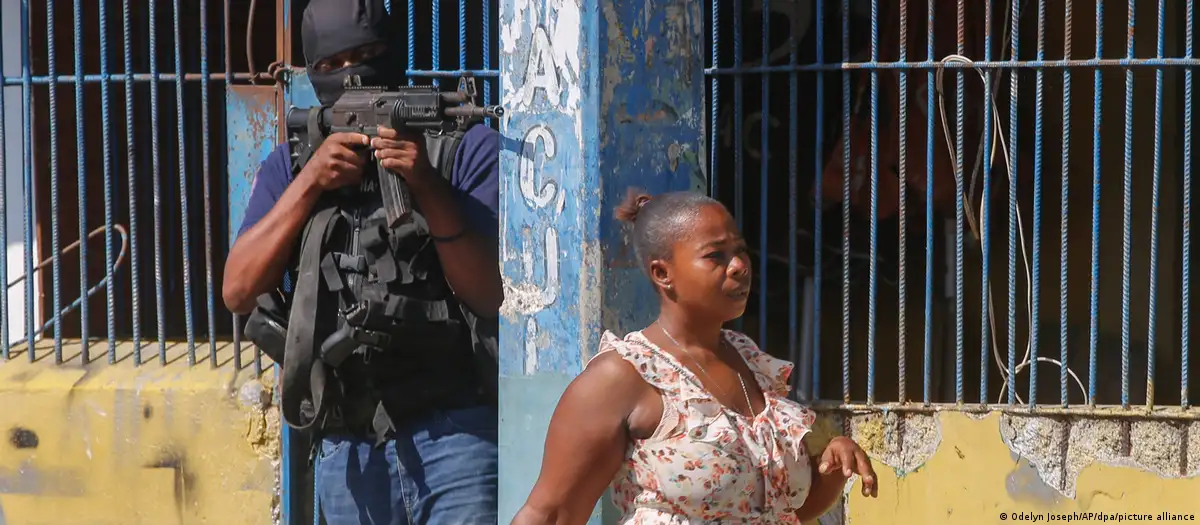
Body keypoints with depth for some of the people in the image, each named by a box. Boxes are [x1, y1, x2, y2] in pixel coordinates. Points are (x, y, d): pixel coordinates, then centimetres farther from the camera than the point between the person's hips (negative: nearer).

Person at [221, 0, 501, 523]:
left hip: (452, 434, -4)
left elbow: (490, 295, -8)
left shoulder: (468, 146, 1)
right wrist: (309, 182, -7)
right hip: (346, 451, 4)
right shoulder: (291, 163, 13)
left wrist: (427, 187, -20)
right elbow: (238, 291, 1)